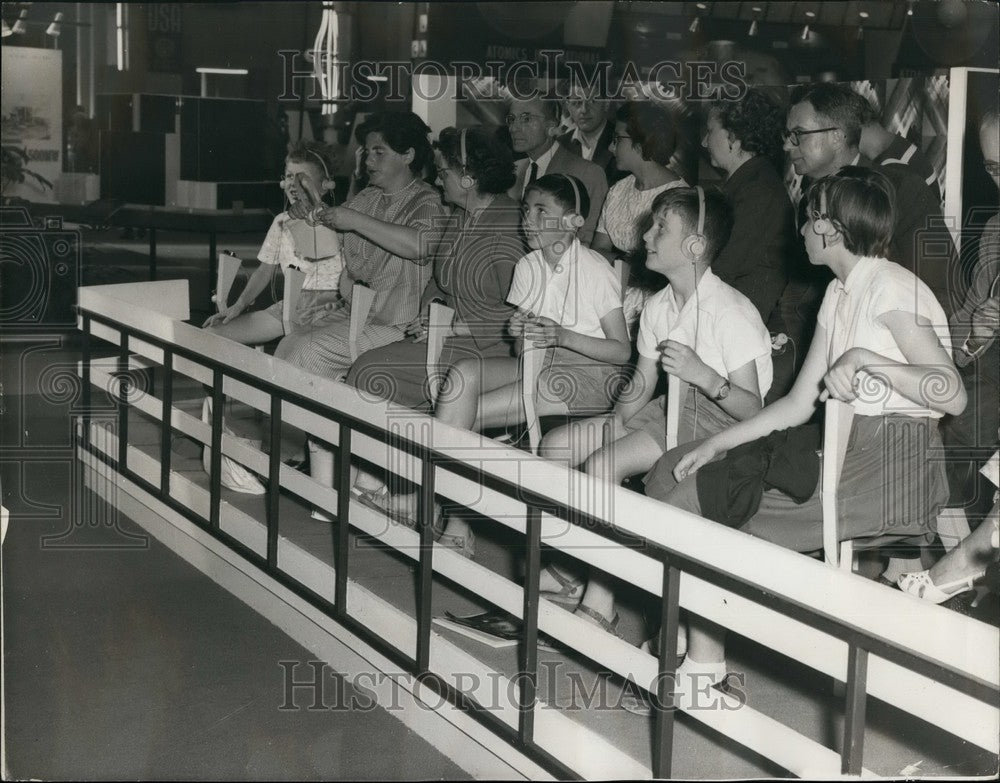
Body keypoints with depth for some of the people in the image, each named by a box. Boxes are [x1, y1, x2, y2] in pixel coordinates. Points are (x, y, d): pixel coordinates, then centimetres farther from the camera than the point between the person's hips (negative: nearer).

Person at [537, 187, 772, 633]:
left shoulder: (731, 314, -19)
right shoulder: (658, 308, 7)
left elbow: (752, 408, -22)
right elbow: (641, 386, 10)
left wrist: (703, 374, -37)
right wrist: (613, 429, -7)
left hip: (721, 420, -9)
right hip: (675, 410, 9)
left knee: (600, 465, -26)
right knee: (556, 446, 0)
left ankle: (599, 606, -16)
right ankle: (571, 572, 8)